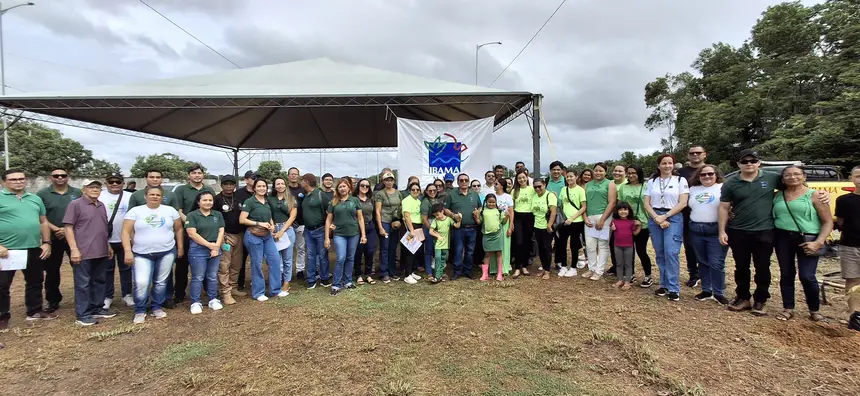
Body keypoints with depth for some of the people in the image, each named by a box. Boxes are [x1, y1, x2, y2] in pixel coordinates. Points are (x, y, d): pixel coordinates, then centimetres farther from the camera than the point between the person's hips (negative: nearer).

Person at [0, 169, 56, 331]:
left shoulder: (35, 199, 11)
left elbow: (43, 222, 15)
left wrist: (46, 242, 7)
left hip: (33, 249, 5)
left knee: (35, 282, 14)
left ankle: (34, 311, 27)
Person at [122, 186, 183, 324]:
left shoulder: (170, 210, 4)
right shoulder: (135, 211, -1)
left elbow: (178, 229, 11)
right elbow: (126, 232, -5)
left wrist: (180, 247, 9)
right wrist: (127, 251, -14)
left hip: (167, 252, 2)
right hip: (142, 254, -1)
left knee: (161, 282, 8)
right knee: (141, 283, -10)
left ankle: (157, 307, 25)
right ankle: (140, 311, 10)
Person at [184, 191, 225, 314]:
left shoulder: (218, 215, 9)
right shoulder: (192, 215, -4)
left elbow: (221, 231, 5)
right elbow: (192, 234, -12)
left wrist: (216, 246, -9)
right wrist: (209, 245, -14)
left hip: (215, 250, 4)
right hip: (198, 250, -4)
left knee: (213, 277, 11)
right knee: (198, 278, 1)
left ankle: (213, 300, 21)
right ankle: (195, 303, 11)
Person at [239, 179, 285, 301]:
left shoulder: (267, 201, 11)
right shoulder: (249, 201, -8)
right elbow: (242, 220, -14)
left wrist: (272, 225, 4)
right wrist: (259, 223, -18)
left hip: (267, 236, 6)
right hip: (254, 236, -6)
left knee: (275, 260, 3)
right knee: (257, 264, 2)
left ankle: (276, 290, 16)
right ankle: (258, 293, 16)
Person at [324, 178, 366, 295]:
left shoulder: (355, 200, 4)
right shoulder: (333, 202, 5)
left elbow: (360, 218, 5)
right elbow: (328, 220, 6)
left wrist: (363, 234, 0)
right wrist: (327, 237, 1)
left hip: (354, 234, 1)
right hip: (339, 234, -1)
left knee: (350, 258, 9)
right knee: (341, 258, -10)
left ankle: (348, 281, 24)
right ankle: (336, 285, 2)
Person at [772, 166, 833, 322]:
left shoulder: (814, 196, -2)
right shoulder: (777, 196, 7)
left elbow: (828, 222, -3)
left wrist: (818, 242, -13)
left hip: (807, 239, -3)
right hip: (783, 238, 3)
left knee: (807, 276, -6)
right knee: (786, 274, 9)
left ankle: (815, 310, 16)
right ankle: (788, 308, 20)